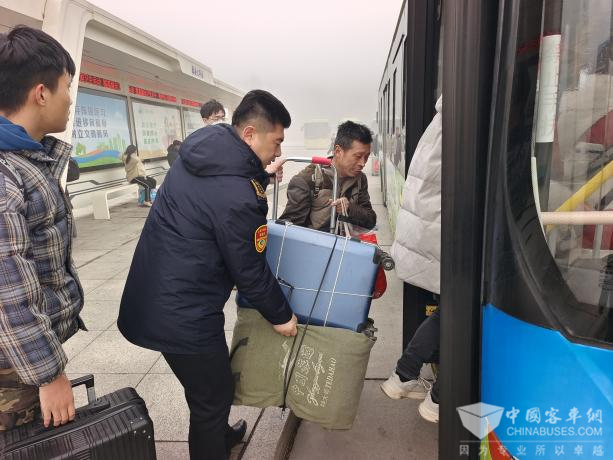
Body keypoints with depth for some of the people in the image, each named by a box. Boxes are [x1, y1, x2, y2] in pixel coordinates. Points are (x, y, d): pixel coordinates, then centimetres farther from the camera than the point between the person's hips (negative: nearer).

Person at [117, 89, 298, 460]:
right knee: (214, 394, 12)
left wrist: (262, 178, 11)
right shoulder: (238, 195, -25)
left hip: (155, 298, 10)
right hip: (182, 314, -10)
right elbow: (249, 271, -15)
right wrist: (281, 315, 0)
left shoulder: (198, 154, 2)